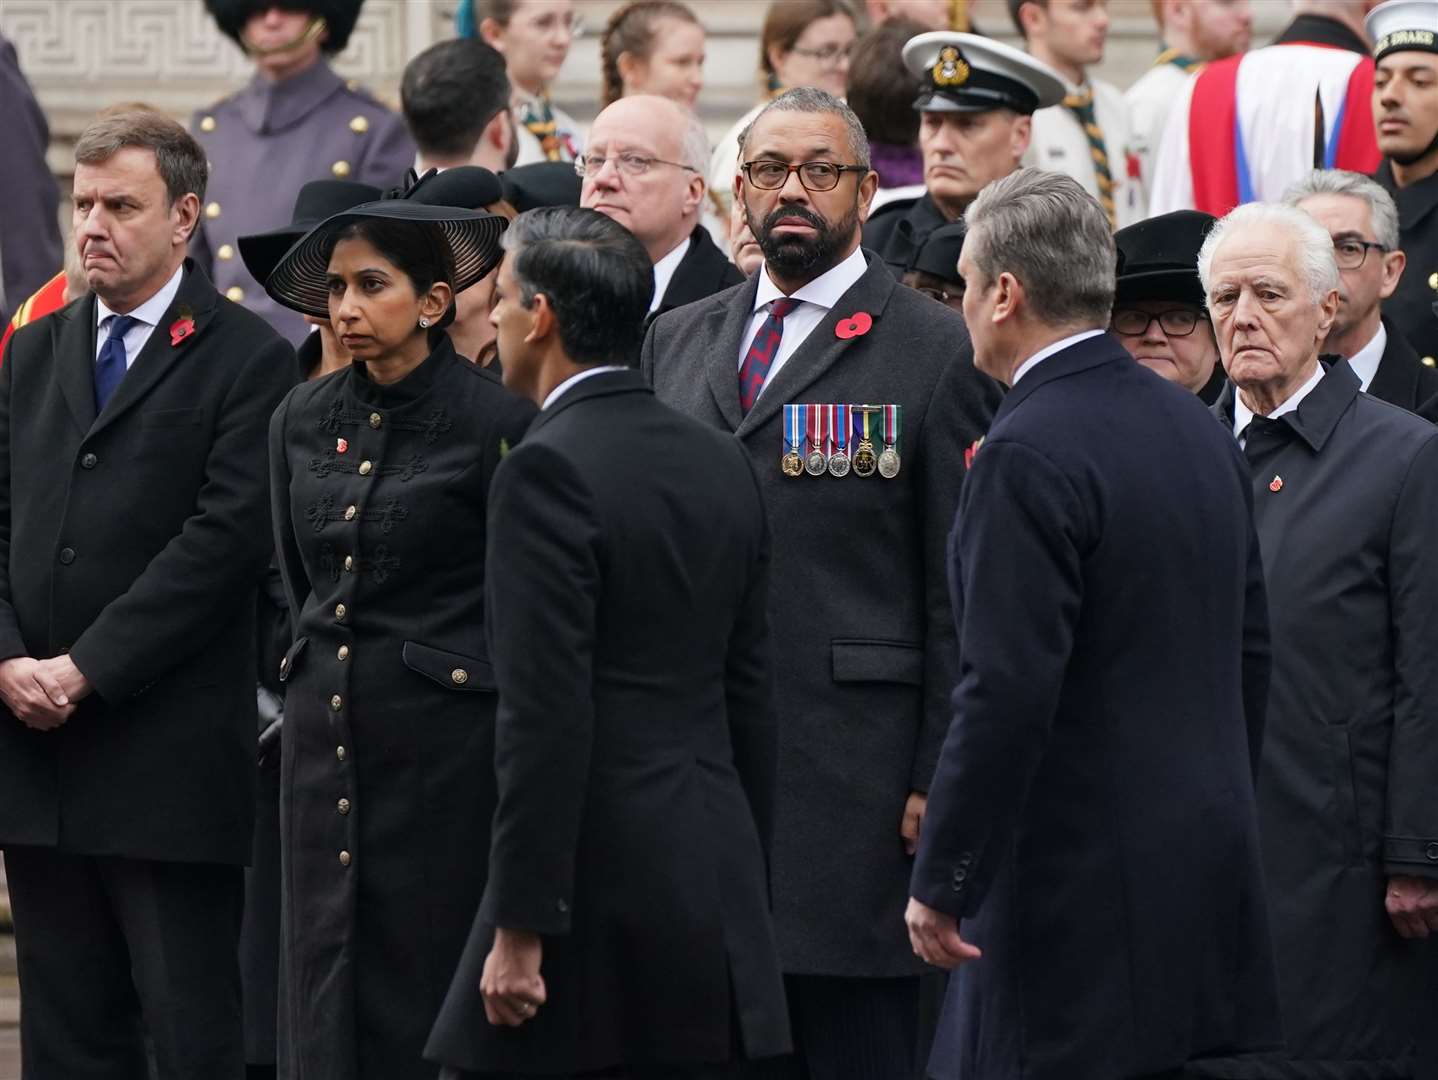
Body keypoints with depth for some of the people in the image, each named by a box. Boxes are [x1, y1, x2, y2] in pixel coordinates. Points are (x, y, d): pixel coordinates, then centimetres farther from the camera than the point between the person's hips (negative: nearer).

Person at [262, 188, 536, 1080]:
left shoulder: (496, 423, -10)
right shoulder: (303, 421, 9)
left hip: (446, 743, -6)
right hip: (326, 731, 6)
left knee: (422, 1005, -2)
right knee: (323, 1001, 4)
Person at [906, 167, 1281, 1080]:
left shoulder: (1030, 455, -16)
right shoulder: (1200, 431, 11)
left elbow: (1009, 693, -20)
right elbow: (1250, 654, 18)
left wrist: (940, 883, -14)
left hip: (1080, 883, -9)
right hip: (1205, 860, 9)